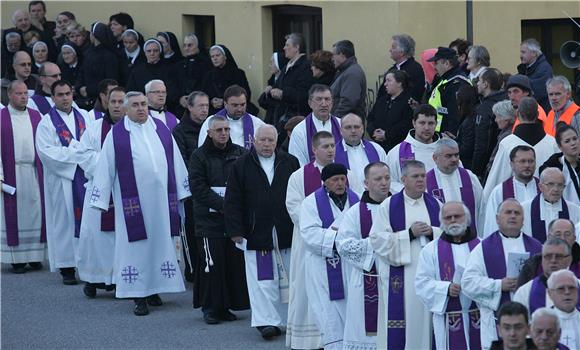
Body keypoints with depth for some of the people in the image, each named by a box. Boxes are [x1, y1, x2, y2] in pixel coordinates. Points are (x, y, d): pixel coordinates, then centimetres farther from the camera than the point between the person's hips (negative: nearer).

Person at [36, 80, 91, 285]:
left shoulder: (83, 117, 12)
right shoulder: (47, 122, -1)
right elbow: (46, 152, -11)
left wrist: (72, 146, -11)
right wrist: (77, 152, -13)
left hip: (85, 176, 3)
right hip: (62, 178, -3)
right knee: (65, 220, -1)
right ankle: (67, 268, 3)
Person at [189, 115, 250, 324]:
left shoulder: (240, 154, 9)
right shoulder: (199, 156, 1)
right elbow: (198, 187, -7)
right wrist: (223, 204, -15)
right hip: (209, 219, -3)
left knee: (235, 262, 2)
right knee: (212, 265, -5)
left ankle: (226, 306, 12)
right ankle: (210, 308, 4)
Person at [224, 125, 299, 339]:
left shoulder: (290, 163, 6)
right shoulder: (241, 166, 1)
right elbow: (232, 201, 1)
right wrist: (235, 231, -5)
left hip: (287, 232, 2)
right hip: (257, 233, -2)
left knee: (288, 278, 8)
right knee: (263, 280, -3)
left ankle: (289, 318, 17)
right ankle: (267, 321, -1)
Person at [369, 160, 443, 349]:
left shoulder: (435, 205, 12)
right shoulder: (388, 206, 2)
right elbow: (377, 239, -6)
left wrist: (432, 232, -10)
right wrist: (409, 234, -12)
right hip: (400, 275, -3)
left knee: (427, 318, 2)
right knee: (403, 319, -6)